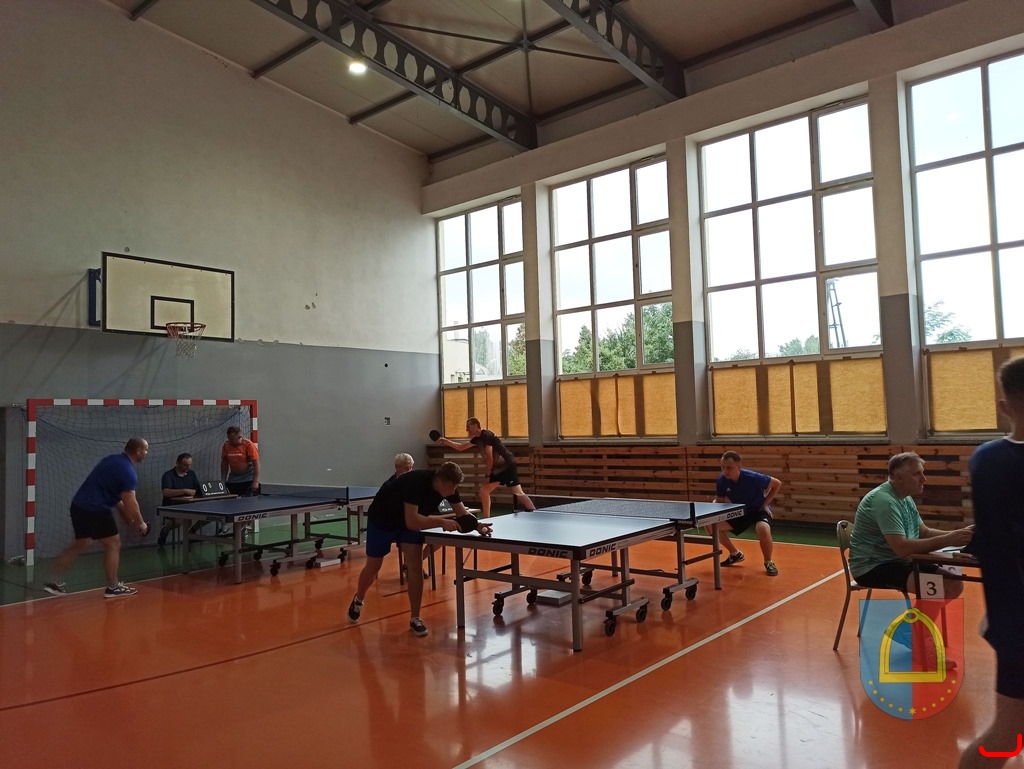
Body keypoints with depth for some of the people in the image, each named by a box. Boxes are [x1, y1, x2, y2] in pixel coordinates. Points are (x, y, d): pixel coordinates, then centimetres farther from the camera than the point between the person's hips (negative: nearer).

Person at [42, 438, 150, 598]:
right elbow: (130, 503, -16)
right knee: (113, 545, 4)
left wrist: (128, 519, 20)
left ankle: (55, 582, 25)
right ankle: (113, 587, 11)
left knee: (79, 544, 22)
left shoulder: (112, 460, 14)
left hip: (79, 505, 9)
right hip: (95, 509, -9)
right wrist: (140, 523, 0)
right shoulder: (128, 472, -16)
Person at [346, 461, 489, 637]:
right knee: (373, 567, 10)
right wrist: (442, 522, -49)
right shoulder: (416, 482, -41)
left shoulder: (449, 486, -20)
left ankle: (415, 618, -1)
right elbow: (412, 521, -47)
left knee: (415, 564, -12)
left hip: (410, 521, 5)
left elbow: (463, 515, -13)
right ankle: (358, 600, 41)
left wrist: (477, 525, -32)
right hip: (381, 520, -5)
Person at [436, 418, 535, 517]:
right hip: (498, 468, 10)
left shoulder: (486, 435, -14)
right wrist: (445, 441, 19)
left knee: (518, 493, -14)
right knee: (484, 491, 8)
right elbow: (461, 447, 26)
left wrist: (487, 475, -7)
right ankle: (486, 519, 14)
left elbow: (490, 458, -15)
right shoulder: (477, 439, 13)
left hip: (507, 465, -10)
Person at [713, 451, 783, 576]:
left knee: (763, 529, -38)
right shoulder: (721, 481, -20)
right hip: (739, 512, 5)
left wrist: (765, 503, -15)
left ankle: (768, 562, -9)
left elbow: (777, 484, -14)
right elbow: (719, 500, -4)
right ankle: (736, 554, 15)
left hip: (759, 510, -5)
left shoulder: (753, 478, -31)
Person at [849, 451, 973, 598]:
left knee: (954, 584, 1)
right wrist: (947, 540, -30)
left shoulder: (906, 498, 11)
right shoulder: (884, 500, -23)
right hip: (872, 567, -10)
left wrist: (955, 535, -4)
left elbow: (925, 533, 13)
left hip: (897, 562, 10)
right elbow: (902, 548, -30)